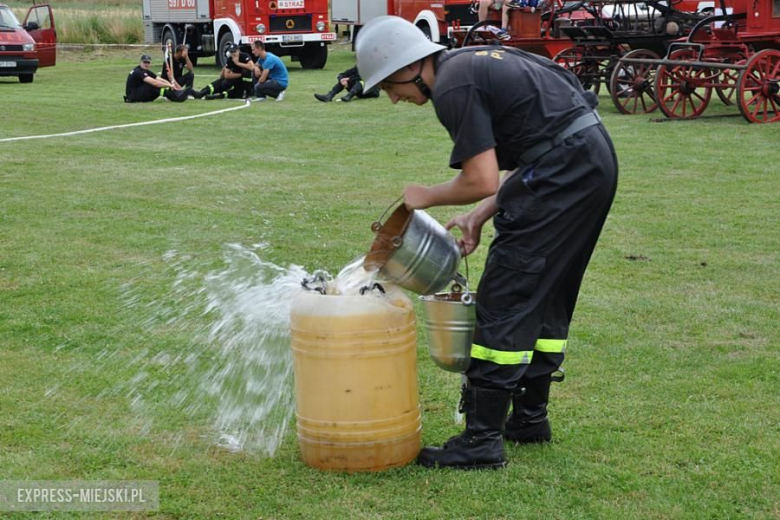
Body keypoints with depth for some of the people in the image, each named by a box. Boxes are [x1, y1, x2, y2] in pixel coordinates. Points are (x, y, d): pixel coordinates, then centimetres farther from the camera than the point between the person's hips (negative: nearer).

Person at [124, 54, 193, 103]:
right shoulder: (138, 72, -20)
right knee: (154, 85, -27)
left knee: (161, 85, -5)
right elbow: (153, 82, -30)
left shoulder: (147, 72, 10)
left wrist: (172, 86, -15)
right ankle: (176, 97, -36)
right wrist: (170, 85, -30)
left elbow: (161, 80, 1)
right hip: (133, 97, -9)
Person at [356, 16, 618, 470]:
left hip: (563, 171, -10)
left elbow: (481, 181, -16)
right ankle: (530, 419, 30)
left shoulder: (454, 88, -11)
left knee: (505, 300, -5)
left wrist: (427, 196, 2)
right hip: (596, 157, 10)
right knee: (548, 295, 19)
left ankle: (483, 440, -2)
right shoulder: (474, 62, 19)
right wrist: (481, 216, 17)